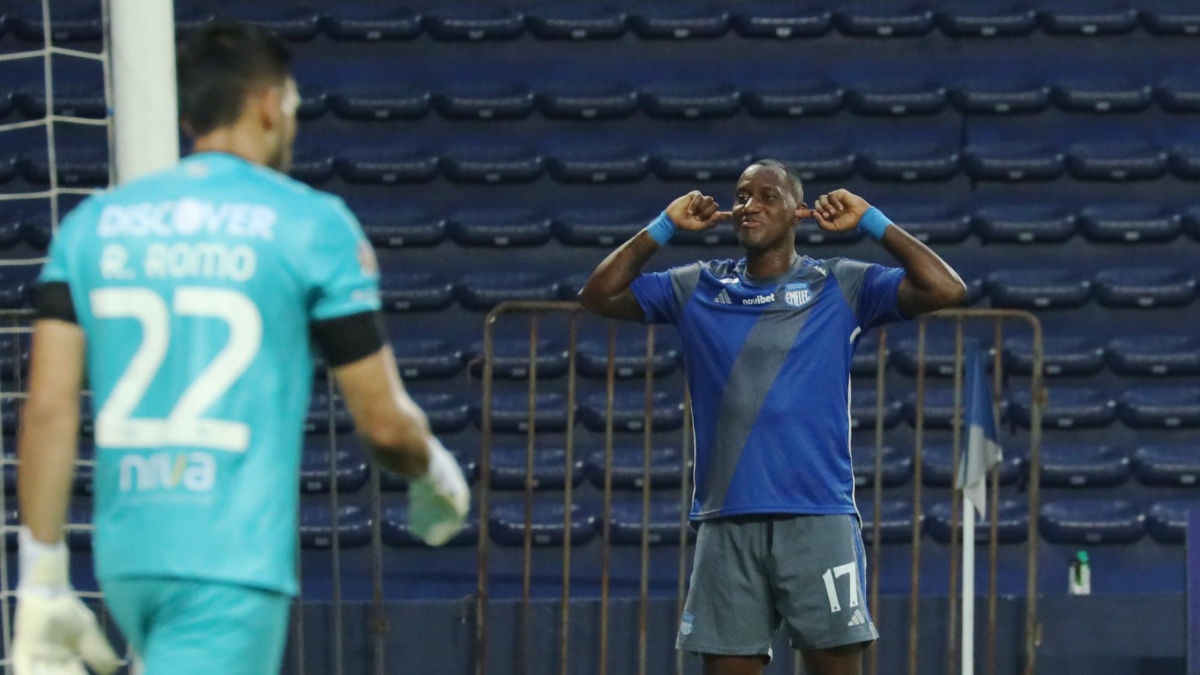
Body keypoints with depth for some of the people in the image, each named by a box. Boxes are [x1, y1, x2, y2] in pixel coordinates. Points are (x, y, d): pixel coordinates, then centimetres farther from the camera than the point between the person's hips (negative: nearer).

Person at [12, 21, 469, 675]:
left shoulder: (92, 223, 9)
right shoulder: (311, 224, -2)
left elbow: (47, 411, 2)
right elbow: (383, 422, 0)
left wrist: (42, 584, 5)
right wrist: (437, 476, 22)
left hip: (126, 559, 6)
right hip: (232, 564, -6)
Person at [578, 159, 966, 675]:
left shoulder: (841, 286, 5)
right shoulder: (697, 289, 13)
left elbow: (944, 290, -4)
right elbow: (600, 296, 11)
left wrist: (871, 223, -6)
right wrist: (664, 228, 3)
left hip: (817, 520, -3)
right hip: (726, 524, 3)